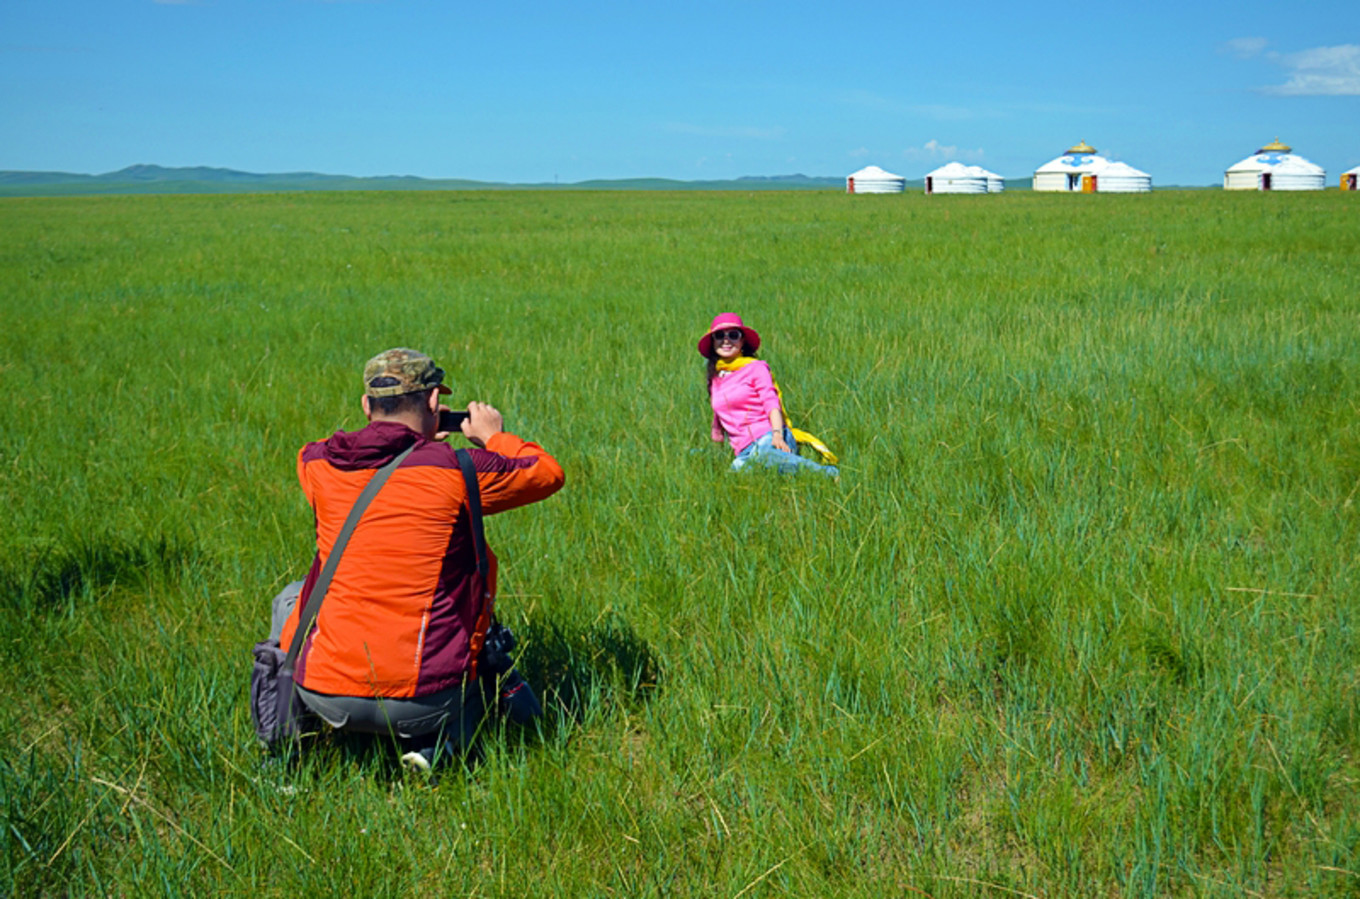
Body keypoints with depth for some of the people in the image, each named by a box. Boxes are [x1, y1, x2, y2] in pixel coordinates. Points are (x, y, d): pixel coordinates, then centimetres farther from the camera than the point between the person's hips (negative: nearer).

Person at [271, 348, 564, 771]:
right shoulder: (455, 469, -9)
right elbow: (548, 472, 7)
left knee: (290, 598, 34)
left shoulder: (317, 466, 1)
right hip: (422, 703, -3)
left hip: (326, 698, 3)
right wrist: (494, 437, 25)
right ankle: (438, 745, 15)